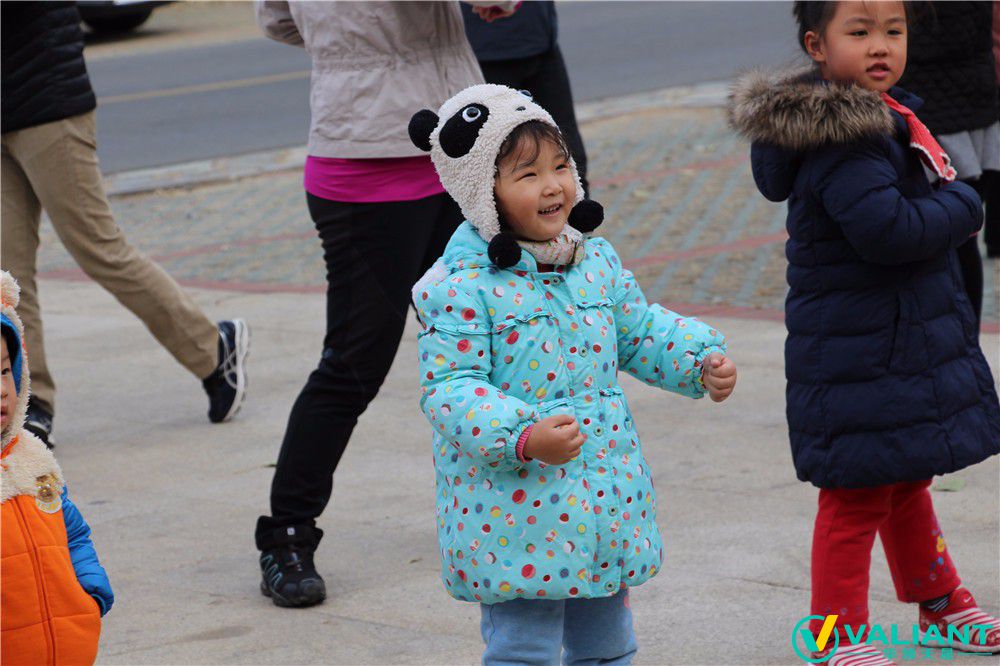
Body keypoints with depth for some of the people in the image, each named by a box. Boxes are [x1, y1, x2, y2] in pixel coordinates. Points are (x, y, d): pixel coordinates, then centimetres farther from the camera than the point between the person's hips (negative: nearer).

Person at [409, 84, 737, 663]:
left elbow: (639, 331, 20)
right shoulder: (462, 287, -17)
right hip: (516, 514, -7)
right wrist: (522, 438, -32)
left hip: (605, 501, 7)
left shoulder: (597, 261, 5)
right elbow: (449, 388, -19)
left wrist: (702, 361, 4)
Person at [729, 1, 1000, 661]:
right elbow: (888, 230, -33)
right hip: (860, 355, -10)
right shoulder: (842, 142, -24)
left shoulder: (884, 116, 9)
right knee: (857, 498, 1)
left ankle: (940, 603, 41)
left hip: (906, 346, 10)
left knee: (906, 483, 25)